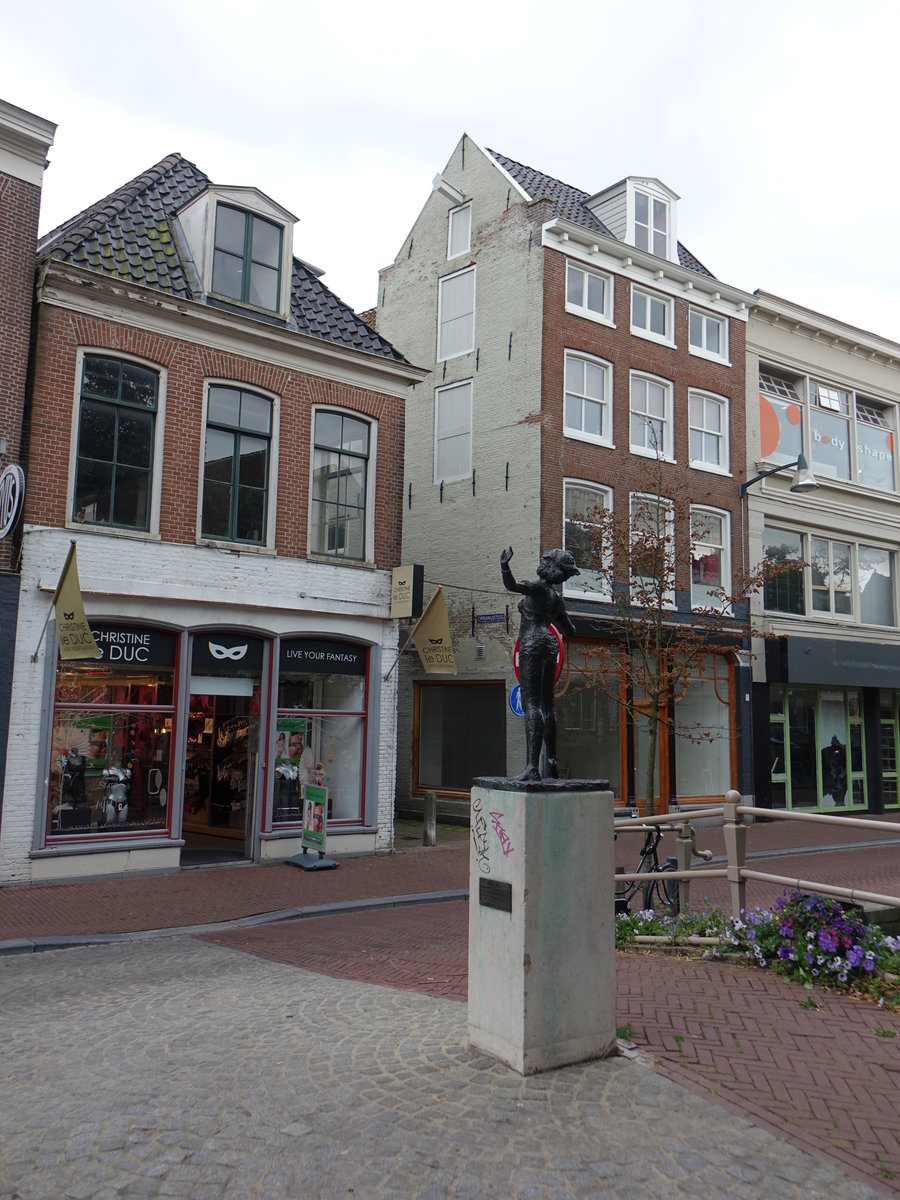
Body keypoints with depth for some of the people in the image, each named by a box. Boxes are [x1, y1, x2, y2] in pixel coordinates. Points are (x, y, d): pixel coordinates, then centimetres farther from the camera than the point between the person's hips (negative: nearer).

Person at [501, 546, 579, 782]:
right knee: (547, 704, 12)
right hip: (550, 646, 9)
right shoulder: (557, 597, 18)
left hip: (533, 645, -9)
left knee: (531, 704, -14)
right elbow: (570, 631, 27)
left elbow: (512, 586, -25)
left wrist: (504, 567, -37)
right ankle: (551, 764, 15)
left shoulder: (538, 587, -5)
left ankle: (533, 767, -22)